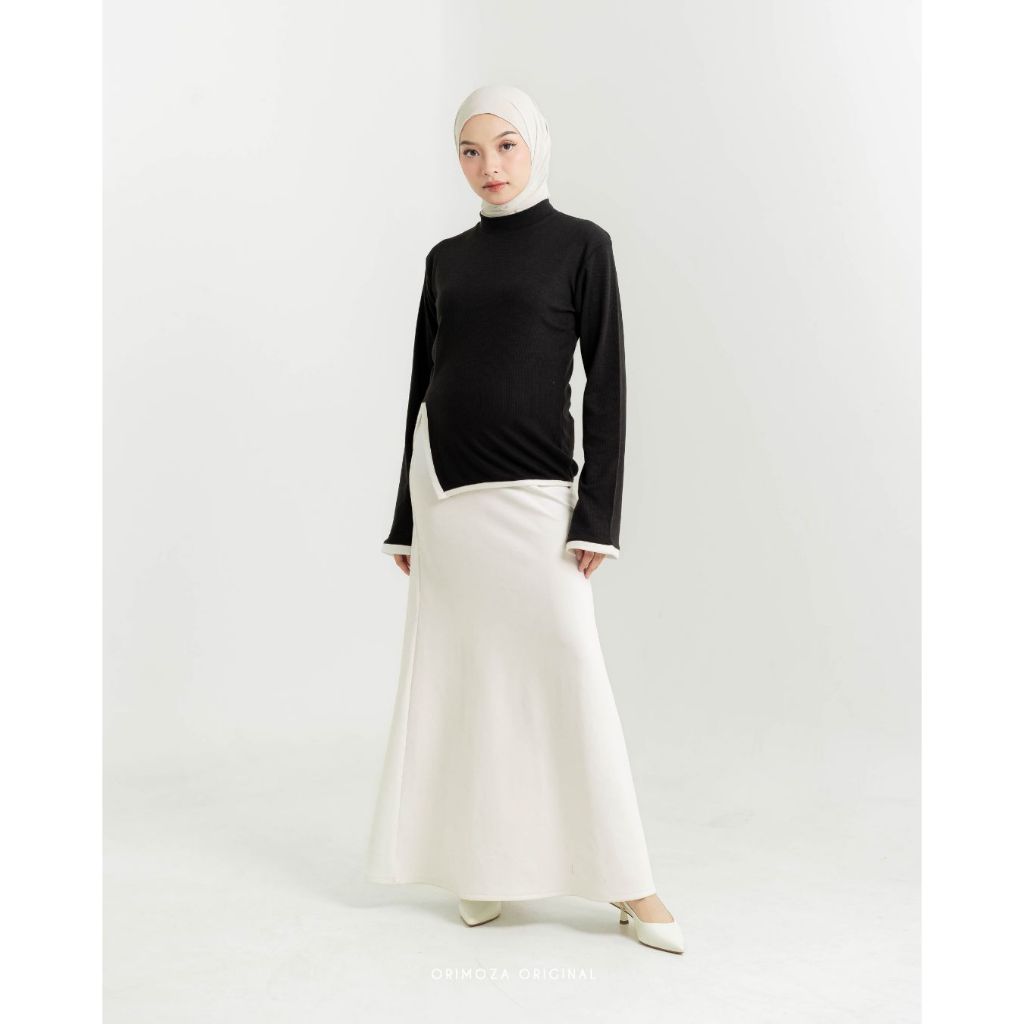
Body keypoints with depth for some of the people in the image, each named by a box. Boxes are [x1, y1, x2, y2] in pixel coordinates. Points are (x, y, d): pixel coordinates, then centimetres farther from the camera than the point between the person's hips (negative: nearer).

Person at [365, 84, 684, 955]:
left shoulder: (580, 244, 1)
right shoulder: (446, 258, 12)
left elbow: (608, 382, -5)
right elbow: (423, 385, 14)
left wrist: (598, 514, -13)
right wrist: (407, 519, 12)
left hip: (531, 497, -4)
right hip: (444, 497, 4)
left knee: (571, 677, -6)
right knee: (463, 680, 6)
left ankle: (626, 881, 5)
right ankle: (482, 867, 18)